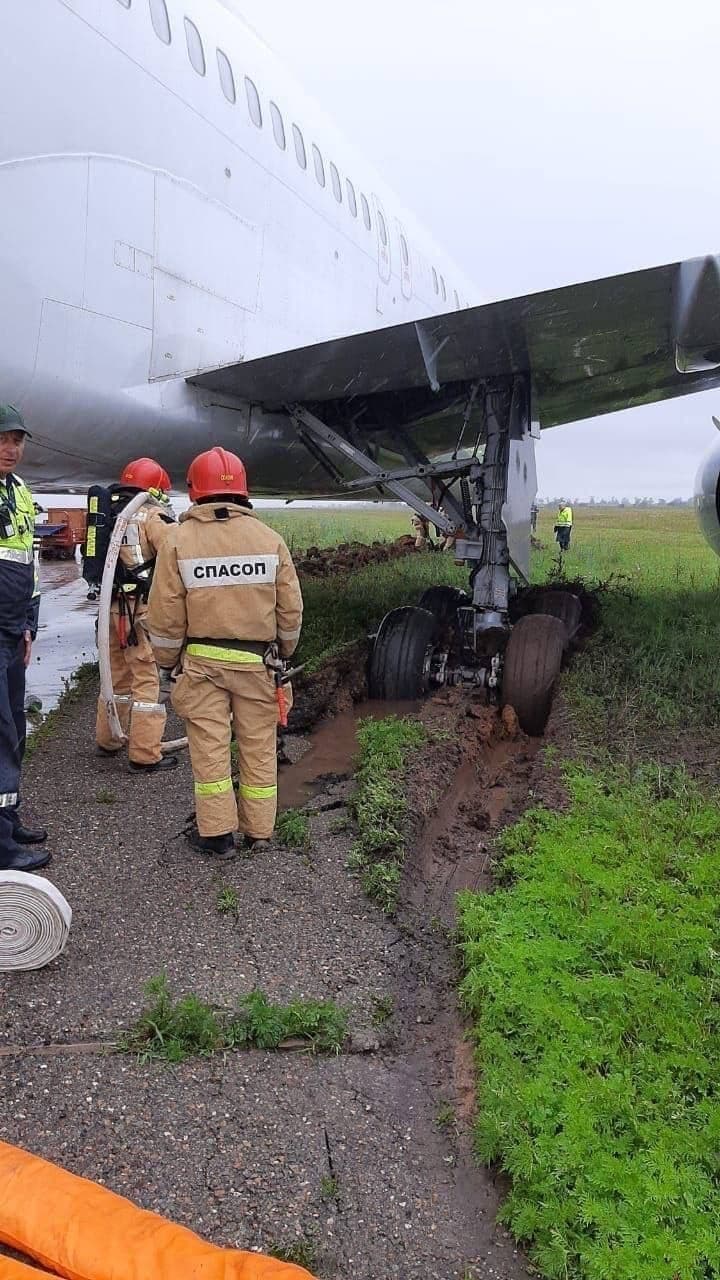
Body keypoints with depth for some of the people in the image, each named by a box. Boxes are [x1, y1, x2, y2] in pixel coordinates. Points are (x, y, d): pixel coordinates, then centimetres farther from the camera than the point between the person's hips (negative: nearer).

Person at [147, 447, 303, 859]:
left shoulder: (179, 541, -7)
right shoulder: (270, 538, -3)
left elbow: (165, 615, -4)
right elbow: (291, 609, 2)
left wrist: (168, 660, 11)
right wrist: (284, 652, 18)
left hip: (203, 660, -1)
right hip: (257, 661, 2)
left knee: (210, 746, 7)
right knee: (259, 746, 11)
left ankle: (217, 832, 12)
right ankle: (259, 829, 21)